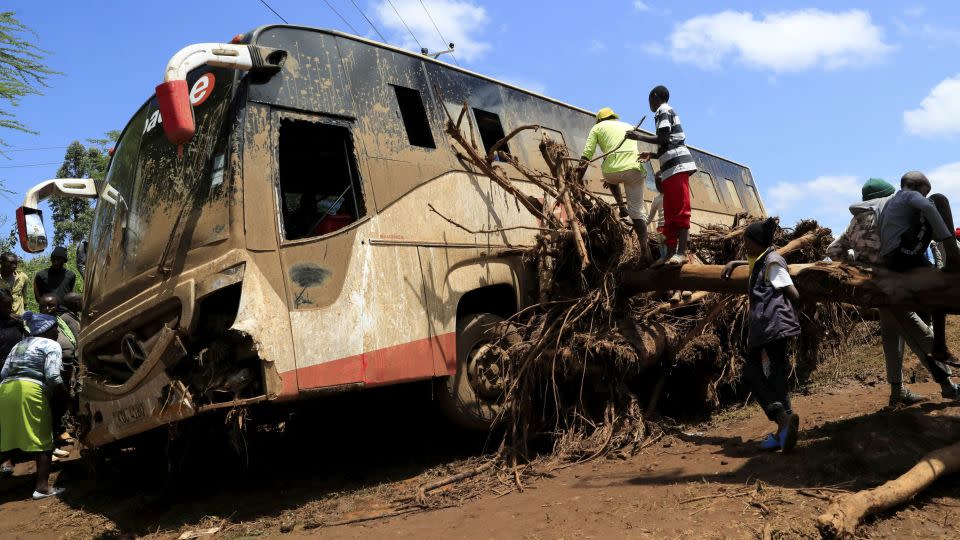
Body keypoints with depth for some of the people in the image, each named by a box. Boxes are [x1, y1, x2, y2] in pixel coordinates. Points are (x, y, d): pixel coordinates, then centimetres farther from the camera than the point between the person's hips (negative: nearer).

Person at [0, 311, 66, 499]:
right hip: (30, 392, -7)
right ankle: (42, 487, 2)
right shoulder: (51, 345, 3)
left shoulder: (19, 345, 26)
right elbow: (53, 377, -8)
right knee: (43, 441, 2)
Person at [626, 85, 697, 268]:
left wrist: (640, 137, -5)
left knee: (680, 209, -16)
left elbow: (664, 139, -13)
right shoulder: (668, 112, 29)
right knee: (670, 212, 6)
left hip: (677, 165, -10)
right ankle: (670, 253, 5)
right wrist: (651, 155, 36)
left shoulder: (663, 111, 0)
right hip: (673, 167, 10)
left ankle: (682, 252, -22)